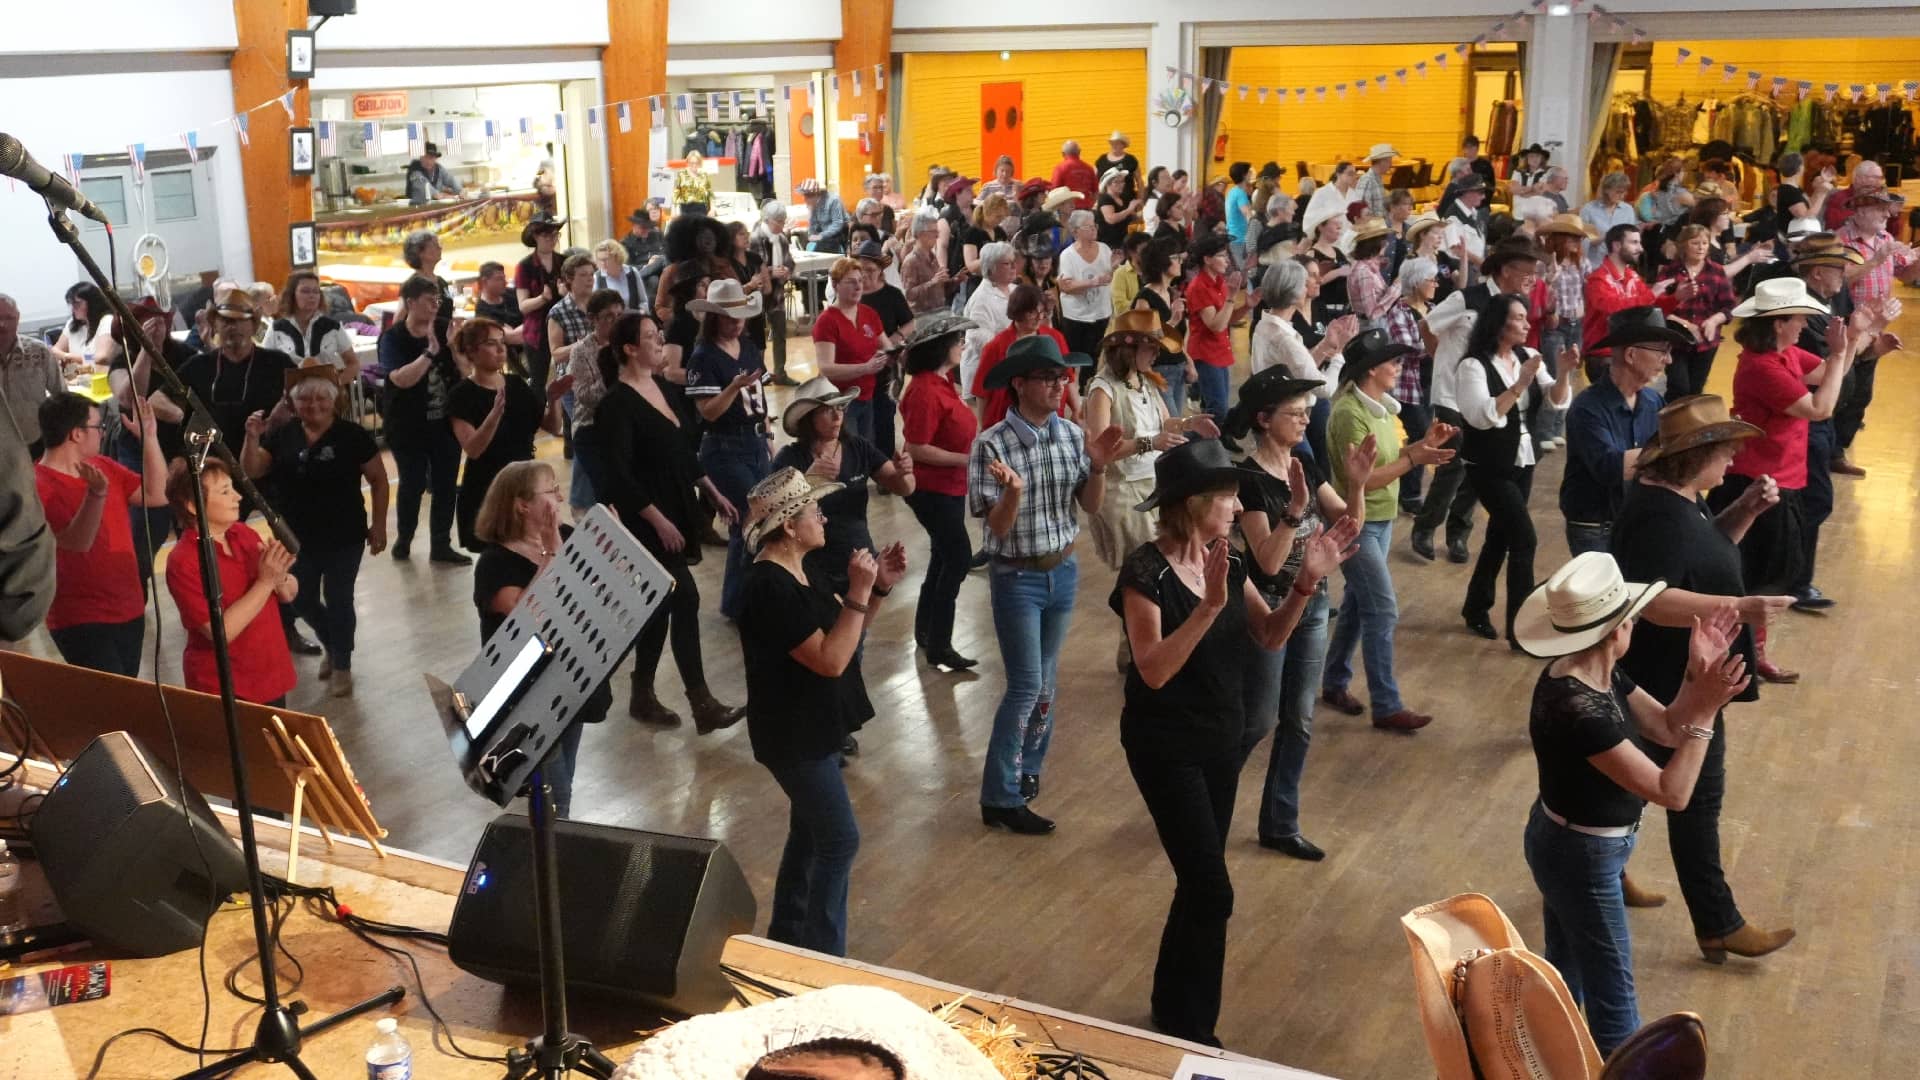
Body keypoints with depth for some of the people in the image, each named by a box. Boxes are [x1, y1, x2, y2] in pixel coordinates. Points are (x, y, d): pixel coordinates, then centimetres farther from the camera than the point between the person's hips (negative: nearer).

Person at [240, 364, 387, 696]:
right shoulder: (281, 436, -1)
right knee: (302, 600, 15)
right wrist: (253, 438, -21)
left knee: (338, 600, 6)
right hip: (298, 537, 4)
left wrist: (379, 525, -5)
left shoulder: (352, 435, -11)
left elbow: (378, 480, -5)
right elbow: (251, 472, -4)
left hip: (344, 537, -4)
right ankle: (331, 645, 43)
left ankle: (342, 664, 26)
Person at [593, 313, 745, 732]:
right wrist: (659, 521, -22)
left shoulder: (666, 388, 8)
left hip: (678, 510, 8)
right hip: (648, 521, -8)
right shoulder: (618, 404, -16)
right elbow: (618, 476, -20)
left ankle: (643, 697, 23)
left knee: (660, 603, 12)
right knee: (685, 599, -10)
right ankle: (702, 705, -5)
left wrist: (714, 494, 16)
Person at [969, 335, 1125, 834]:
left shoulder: (1072, 435, -3)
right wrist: (1014, 491, -38)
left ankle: (1028, 770, 34)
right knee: (1027, 686, -4)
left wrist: (1098, 468, -16)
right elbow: (998, 527, -18)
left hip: (1063, 571, 5)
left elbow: (1091, 507, 2)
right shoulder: (992, 445, -19)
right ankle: (1001, 798, 7)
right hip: (1017, 577, -5)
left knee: (1045, 681, 16)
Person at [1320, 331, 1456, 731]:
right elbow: (1360, 479, -24)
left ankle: (1334, 683, 31)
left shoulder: (1381, 405, 6)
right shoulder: (1349, 413, -22)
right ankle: (1387, 707, 1)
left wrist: (1424, 443, -2)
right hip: (1357, 524, -9)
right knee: (1383, 611, -7)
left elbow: (1386, 458, 11)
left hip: (1381, 520, 9)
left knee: (1358, 603, 17)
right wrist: (1414, 459, -26)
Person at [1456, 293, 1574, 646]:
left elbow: (1556, 402, -3)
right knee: (1524, 539, -12)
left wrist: (1563, 373, -21)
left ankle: (1476, 609, 33)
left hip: (1522, 462, 7)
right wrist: (1520, 384, -31)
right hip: (1489, 467, -7)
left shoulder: (1529, 357, 3)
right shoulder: (1474, 365, -15)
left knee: (1501, 536, 16)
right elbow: (1482, 416, -26)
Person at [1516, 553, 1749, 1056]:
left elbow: (1666, 730, 0)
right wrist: (1704, 710, -32)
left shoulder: (1600, 675, -5)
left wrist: (1696, 676, -14)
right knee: (1611, 992, 10)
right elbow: (1672, 792, -31)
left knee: (1564, 969, 27)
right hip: (1581, 857, -9)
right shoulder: (1578, 710, -35)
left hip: (1565, 843, 9)